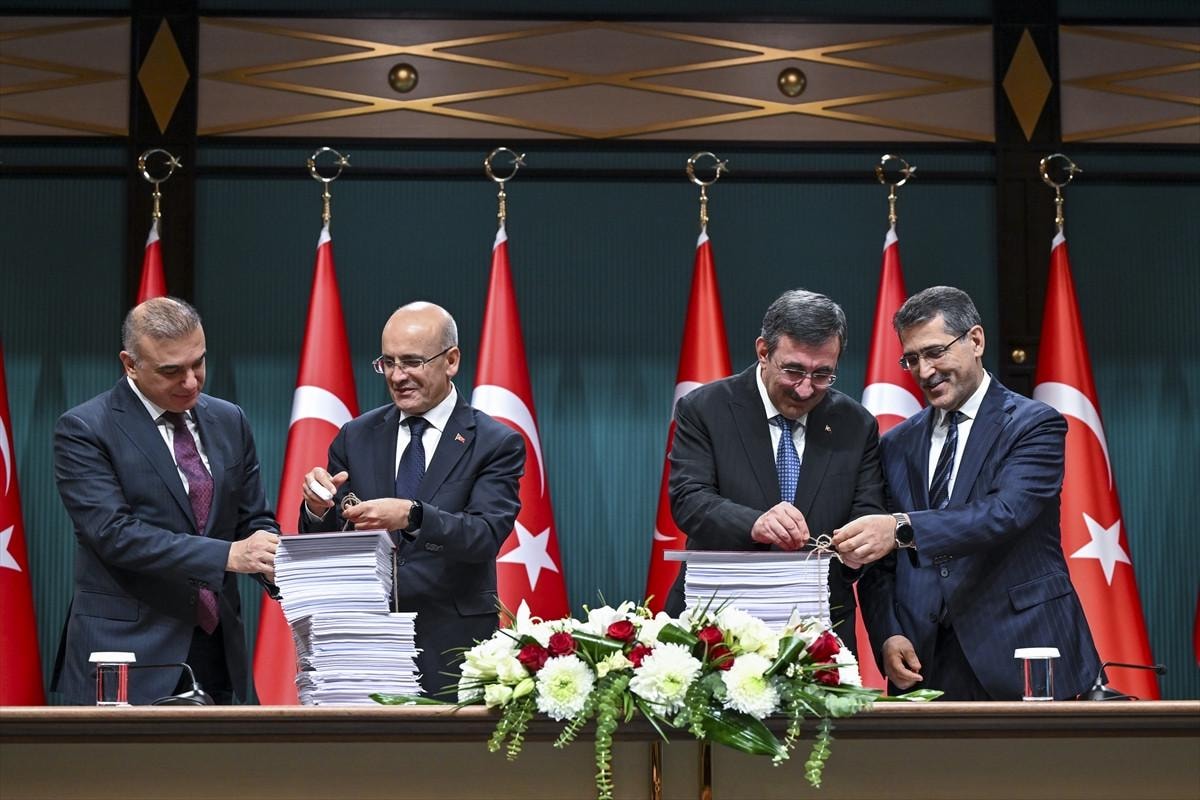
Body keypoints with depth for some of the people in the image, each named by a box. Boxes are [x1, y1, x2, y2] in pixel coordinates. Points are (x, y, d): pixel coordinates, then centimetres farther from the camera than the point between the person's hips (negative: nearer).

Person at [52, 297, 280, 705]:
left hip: (217, 655, 5)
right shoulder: (83, 430, -7)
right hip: (127, 657, -5)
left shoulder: (229, 422, 11)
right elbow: (114, 533, -17)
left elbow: (255, 520, 14)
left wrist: (278, 562, -10)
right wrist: (228, 555, -24)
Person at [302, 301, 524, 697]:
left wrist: (411, 515, -32)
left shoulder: (496, 444, -1)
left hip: (451, 652, -2)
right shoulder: (356, 438, 8)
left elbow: (486, 536, -15)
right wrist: (318, 510, -15)